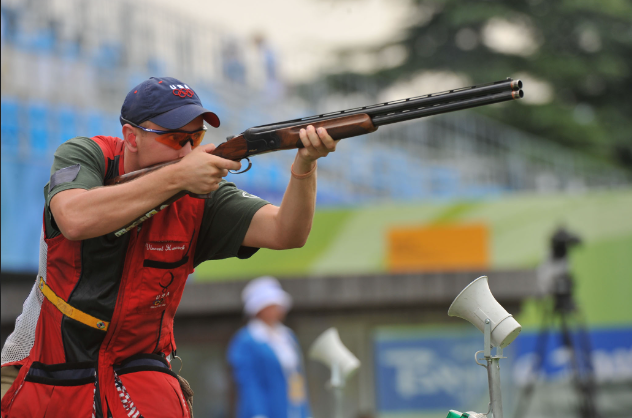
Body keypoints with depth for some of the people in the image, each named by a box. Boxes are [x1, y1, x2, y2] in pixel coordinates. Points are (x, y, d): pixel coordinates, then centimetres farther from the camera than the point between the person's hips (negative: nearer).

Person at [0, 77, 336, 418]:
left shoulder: (201, 193, -7)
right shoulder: (83, 157, -11)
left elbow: (285, 233, -17)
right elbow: (75, 220, -32)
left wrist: (304, 166, -35)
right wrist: (176, 177, -31)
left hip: (134, 374, 0)